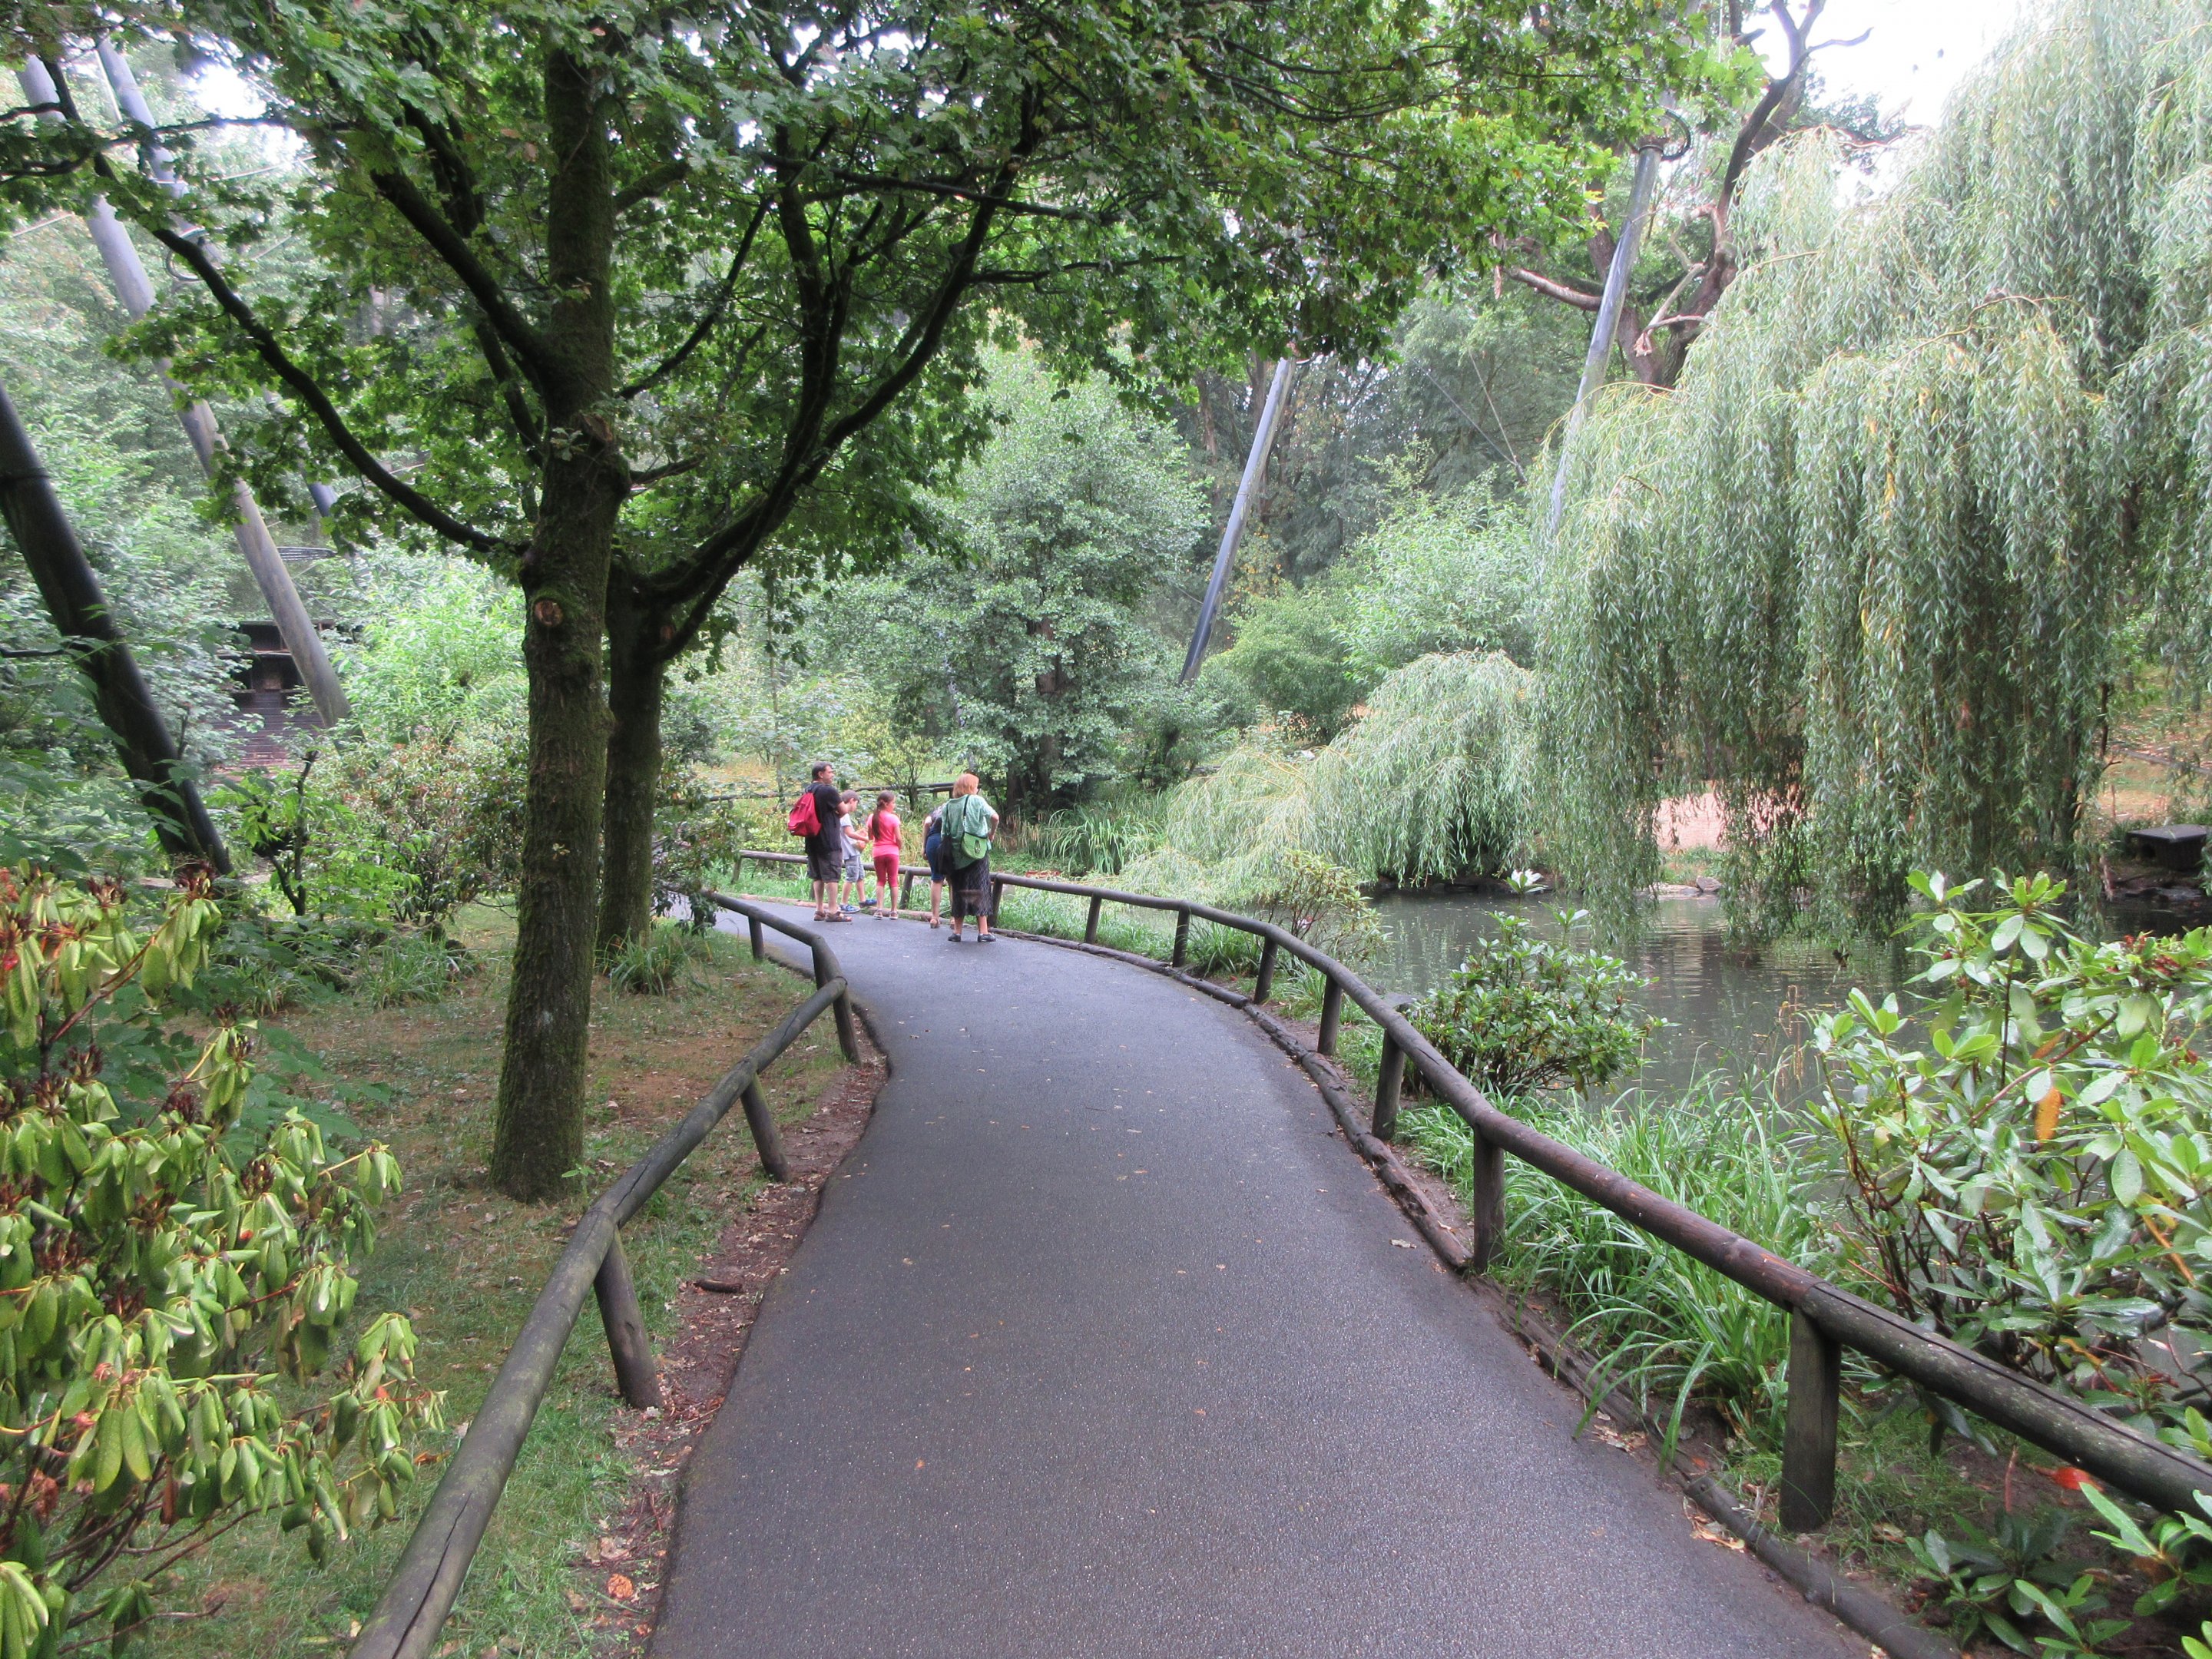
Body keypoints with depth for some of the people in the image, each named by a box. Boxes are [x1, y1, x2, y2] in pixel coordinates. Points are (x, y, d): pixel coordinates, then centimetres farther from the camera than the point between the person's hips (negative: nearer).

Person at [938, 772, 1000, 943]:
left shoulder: (948, 806, 8)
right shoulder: (976, 801, -2)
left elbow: (944, 834, 7)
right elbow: (994, 817, -18)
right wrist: (991, 833, 1)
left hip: (956, 856, 4)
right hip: (976, 853, -4)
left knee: (958, 891, 11)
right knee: (980, 891, 1)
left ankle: (957, 932, 13)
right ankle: (983, 932, -1)